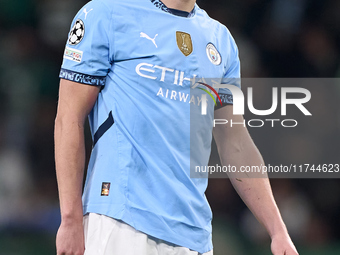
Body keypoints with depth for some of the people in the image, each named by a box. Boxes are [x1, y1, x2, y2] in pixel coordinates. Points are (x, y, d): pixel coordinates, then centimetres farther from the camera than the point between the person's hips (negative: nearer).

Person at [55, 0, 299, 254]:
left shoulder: (220, 38, 17)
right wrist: (71, 220, -11)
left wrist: (278, 232, 11)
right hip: (121, 223, -5)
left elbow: (235, 143, 18)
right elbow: (70, 118, -4)